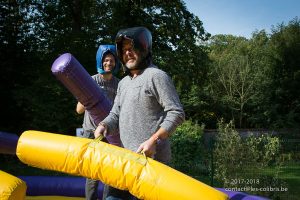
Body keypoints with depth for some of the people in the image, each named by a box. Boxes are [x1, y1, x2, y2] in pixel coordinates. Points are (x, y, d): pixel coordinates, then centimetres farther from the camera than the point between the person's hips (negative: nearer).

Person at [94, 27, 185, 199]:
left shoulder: (156, 76, -7)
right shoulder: (123, 83, 20)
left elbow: (176, 114, -13)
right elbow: (116, 114, 20)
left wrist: (152, 140, -20)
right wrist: (103, 126, -3)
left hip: (152, 158, -8)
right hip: (128, 159, 8)